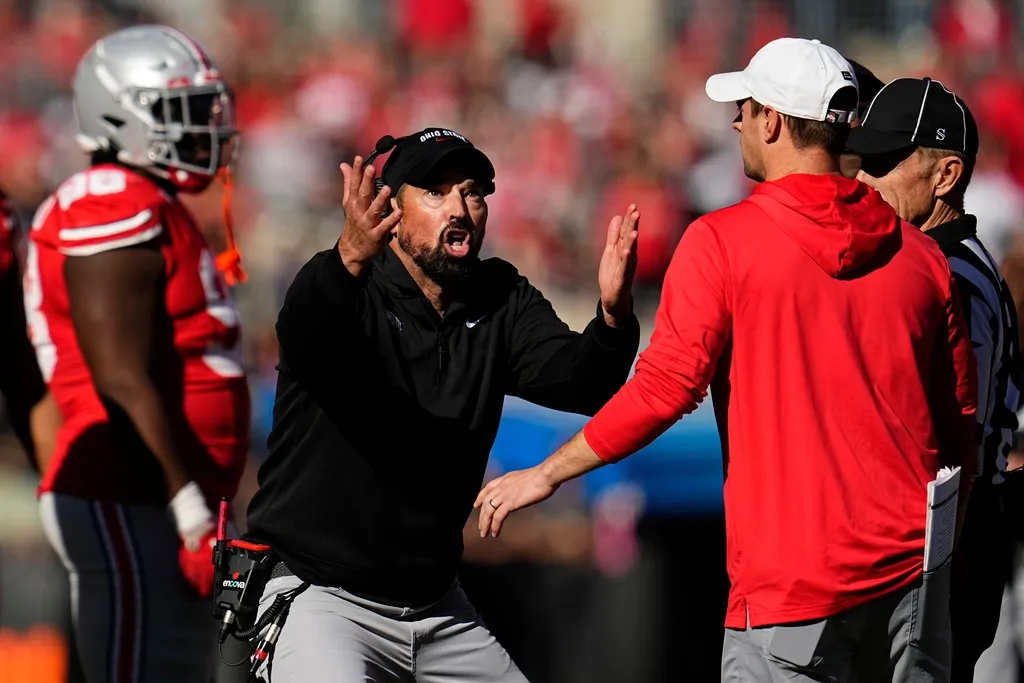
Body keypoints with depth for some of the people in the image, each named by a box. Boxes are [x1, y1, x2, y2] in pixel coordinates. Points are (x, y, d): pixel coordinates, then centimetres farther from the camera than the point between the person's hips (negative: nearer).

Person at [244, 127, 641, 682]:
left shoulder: (501, 301, 5)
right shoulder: (348, 289, -11)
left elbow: (577, 381, -12)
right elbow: (307, 344, -34)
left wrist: (613, 317, -34)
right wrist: (348, 261, -56)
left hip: (435, 605, 7)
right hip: (316, 592, -6)